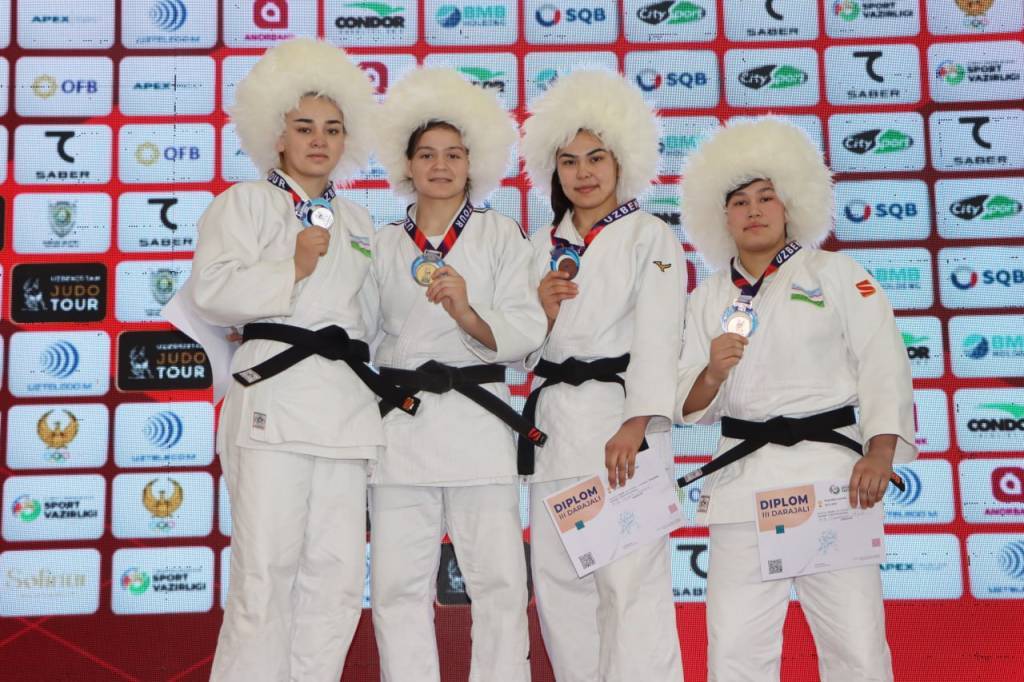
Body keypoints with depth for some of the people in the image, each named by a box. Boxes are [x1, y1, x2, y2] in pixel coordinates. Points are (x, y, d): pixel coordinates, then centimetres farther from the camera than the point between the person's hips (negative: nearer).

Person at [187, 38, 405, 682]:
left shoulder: (358, 224, 24)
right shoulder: (245, 202, 8)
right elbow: (213, 290, -6)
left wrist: (386, 383, 19)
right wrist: (295, 270, -10)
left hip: (348, 404, 5)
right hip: (275, 395, -5)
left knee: (338, 576, 4)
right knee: (267, 573, -8)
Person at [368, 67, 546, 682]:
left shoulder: (502, 235, 6)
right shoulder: (383, 245, 15)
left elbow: (527, 332, -5)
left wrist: (469, 314, -21)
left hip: (476, 419, -2)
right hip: (400, 423, 2)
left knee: (500, 582, -2)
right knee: (399, 585, 4)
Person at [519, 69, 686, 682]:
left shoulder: (651, 237, 2)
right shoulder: (543, 246, 18)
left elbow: (658, 336, -10)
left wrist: (635, 425, -23)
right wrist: (540, 308, -3)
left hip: (620, 415, -5)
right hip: (554, 419, 6)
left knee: (631, 580, -11)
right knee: (558, 579, 8)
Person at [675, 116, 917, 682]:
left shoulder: (835, 273, 6)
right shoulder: (708, 297, 13)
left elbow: (883, 365, -3)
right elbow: (690, 407, 10)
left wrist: (880, 453, -16)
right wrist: (713, 373, -12)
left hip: (829, 465, -2)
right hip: (741, 478, 3)